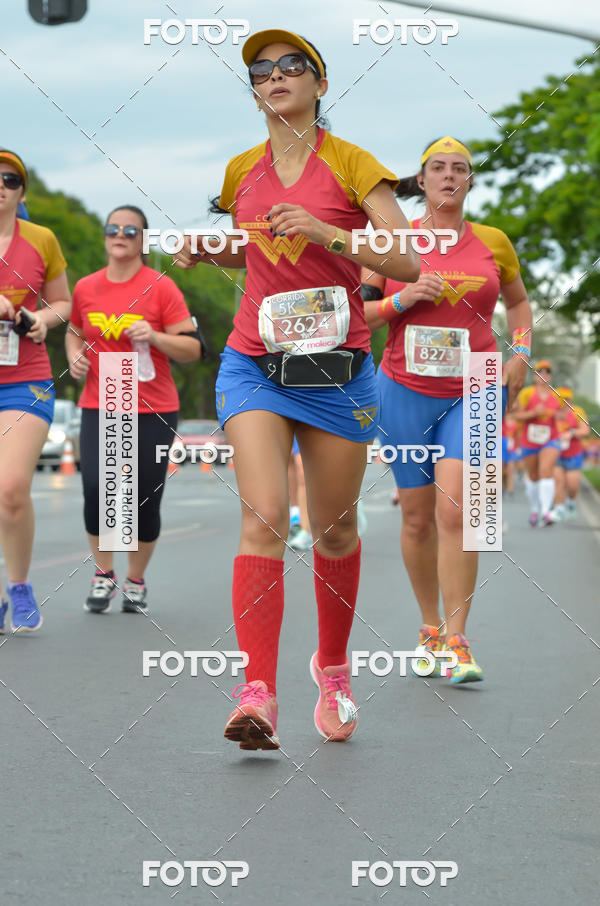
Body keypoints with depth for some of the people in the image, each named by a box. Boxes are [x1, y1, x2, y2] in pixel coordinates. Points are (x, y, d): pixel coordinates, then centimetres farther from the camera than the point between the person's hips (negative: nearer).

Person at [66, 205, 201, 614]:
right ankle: (103, 574, 9)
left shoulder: (162, 287, -4)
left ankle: (136, 581, 22)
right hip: (98, 408, 2)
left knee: (145, 501, 1)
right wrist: (75, 356, 5)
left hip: (154, 411, -2)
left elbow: (193, 348, -4)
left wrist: (155, 337, -20)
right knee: (96, 489, -13)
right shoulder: (86, 288, 6)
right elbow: (74, 331, 25)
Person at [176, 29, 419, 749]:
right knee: (263, 517, -16)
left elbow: (406, 263, -9)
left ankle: (332, 669, 31)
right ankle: (257, 695, -22)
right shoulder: (241, 172, 10)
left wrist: (325, 231, -20)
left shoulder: (352, 164, -1)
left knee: (334, 530, 8)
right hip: (254, 365, 1)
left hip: (337, 369, -1)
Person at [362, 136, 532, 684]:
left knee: (455, 509, -17)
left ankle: (457, 641, -12)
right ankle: (430, 628, 25)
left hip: (473, 393, -1)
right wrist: (404, 298, -13)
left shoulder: (493, 242, 5)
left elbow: (518, 300, 21)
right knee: (418, 518, 6)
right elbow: (357, 313, 4)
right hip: (406, 391, 1)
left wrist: (521, 352, 6)